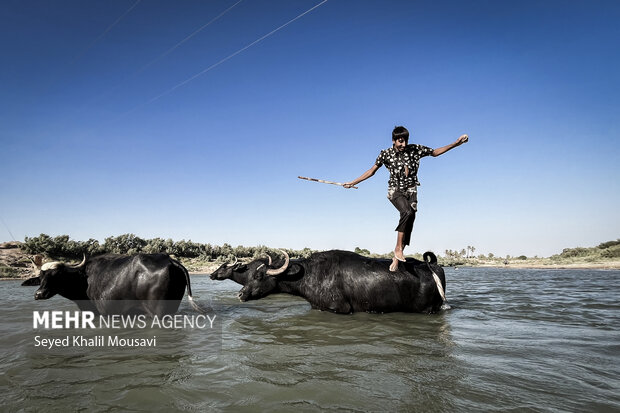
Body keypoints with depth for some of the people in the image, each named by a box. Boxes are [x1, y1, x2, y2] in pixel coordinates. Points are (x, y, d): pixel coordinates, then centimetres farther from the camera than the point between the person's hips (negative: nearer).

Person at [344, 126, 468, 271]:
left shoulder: (415, 149, 0)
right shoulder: (386, 154, -3)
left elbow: (435, 152, 14)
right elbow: (372, 171, 6)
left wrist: (456, 144, 8)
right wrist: (353, 182, 5)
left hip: (411, 190, 3)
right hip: (395, 190, -3)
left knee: (410, 217, -10)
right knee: (407, 212, -31)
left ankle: (396, 258, -3)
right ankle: (398, 248, -20)